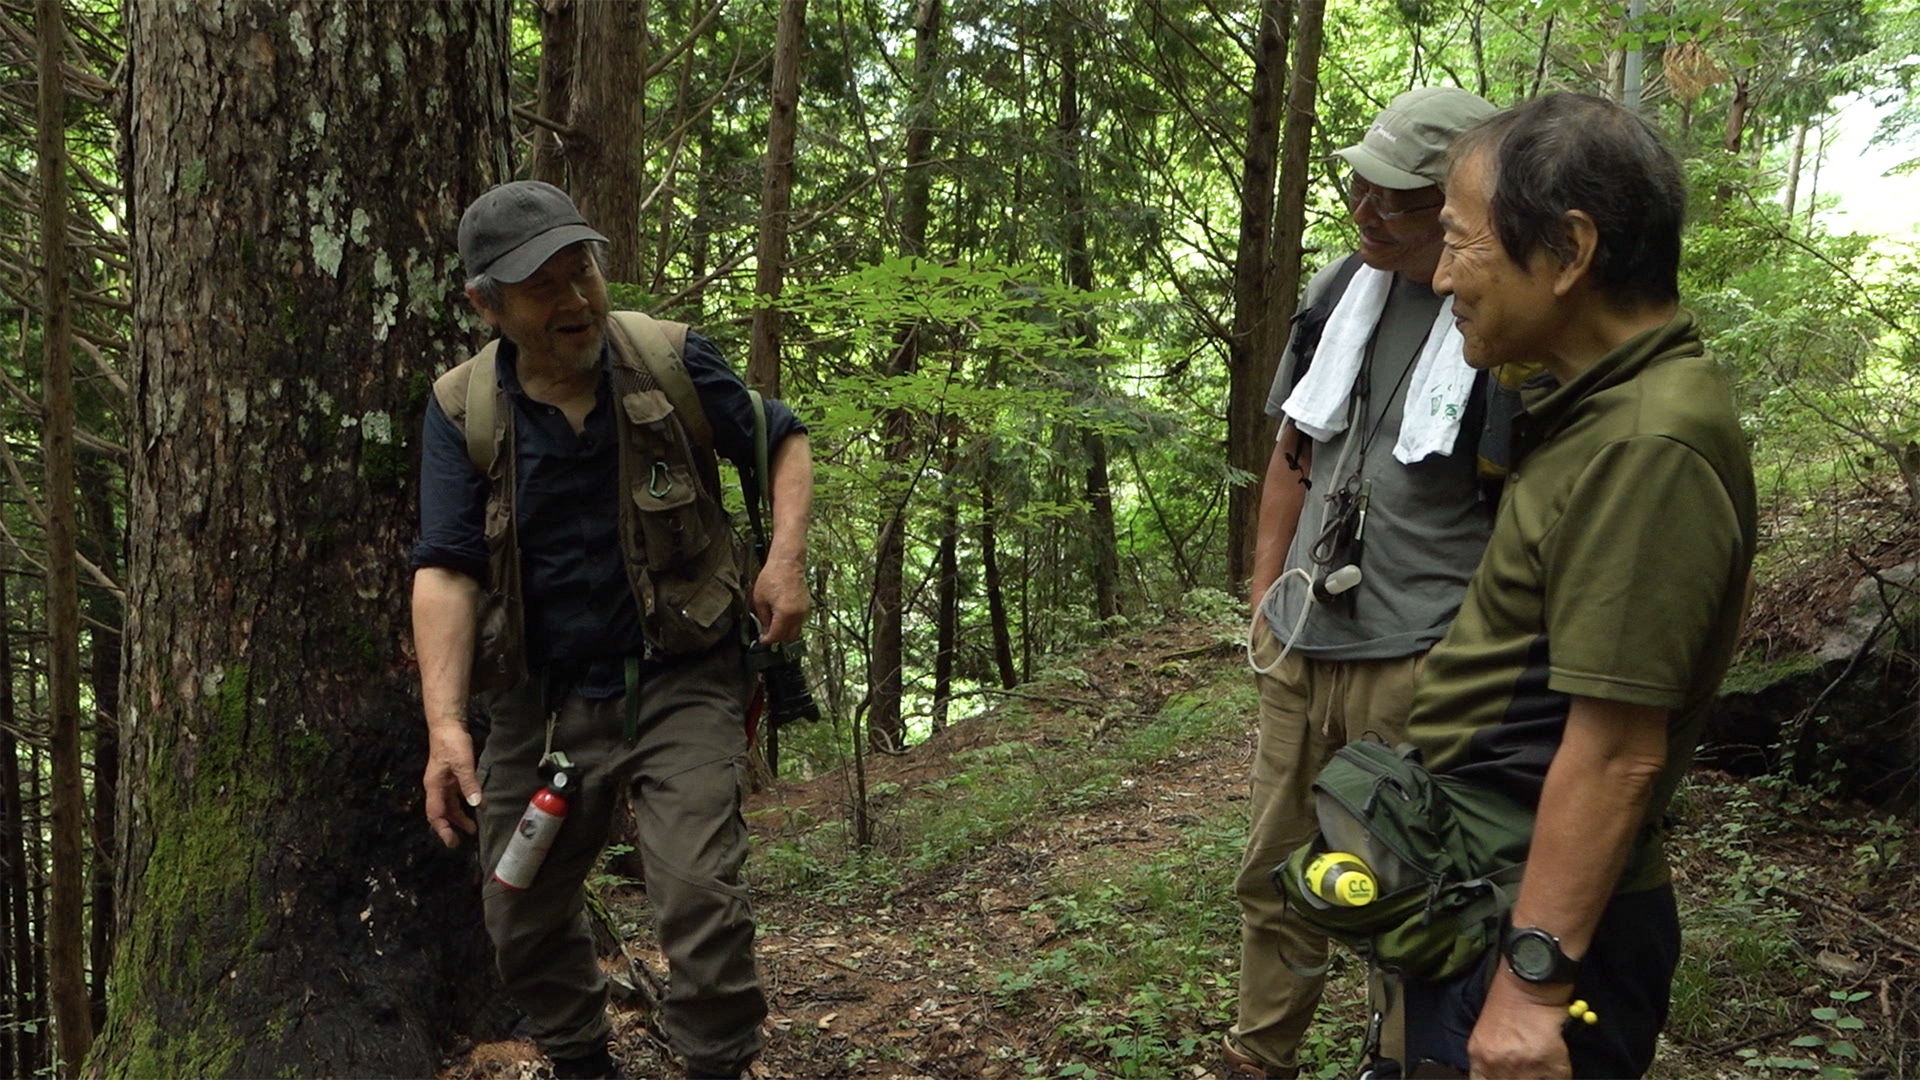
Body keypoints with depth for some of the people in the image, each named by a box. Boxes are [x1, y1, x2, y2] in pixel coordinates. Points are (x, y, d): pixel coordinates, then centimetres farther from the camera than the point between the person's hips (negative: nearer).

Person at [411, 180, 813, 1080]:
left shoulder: (672, 364, -8)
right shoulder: (463, 409, -7)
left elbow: (785, 442, 6)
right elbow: (444, 569, -14)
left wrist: (786, 557, -11)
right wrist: (444, 722, -26)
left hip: (680, 682, -2)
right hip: (540, 701, 3)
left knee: (698, 891, -19)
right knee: (523, 921, 15)